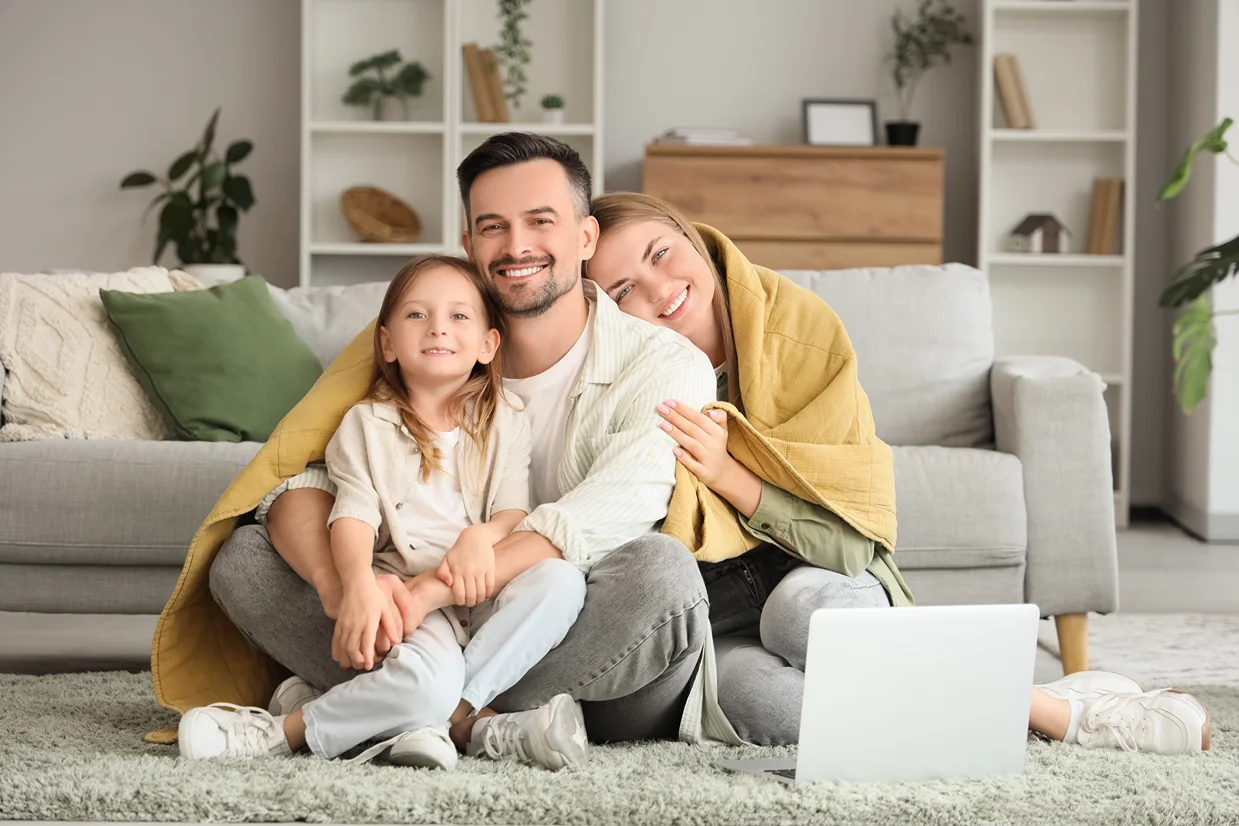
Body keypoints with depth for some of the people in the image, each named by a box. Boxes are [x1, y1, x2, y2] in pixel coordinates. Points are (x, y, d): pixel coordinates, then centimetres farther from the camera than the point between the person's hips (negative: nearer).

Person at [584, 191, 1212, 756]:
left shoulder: (804, 330, -7)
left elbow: (854, 541, -10)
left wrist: (727, 475, -22)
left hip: (824, 579, 0)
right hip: (707, 629, 0)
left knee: (805, 604, -37)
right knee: (744, 688, -36)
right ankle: (1059, 710, -24)